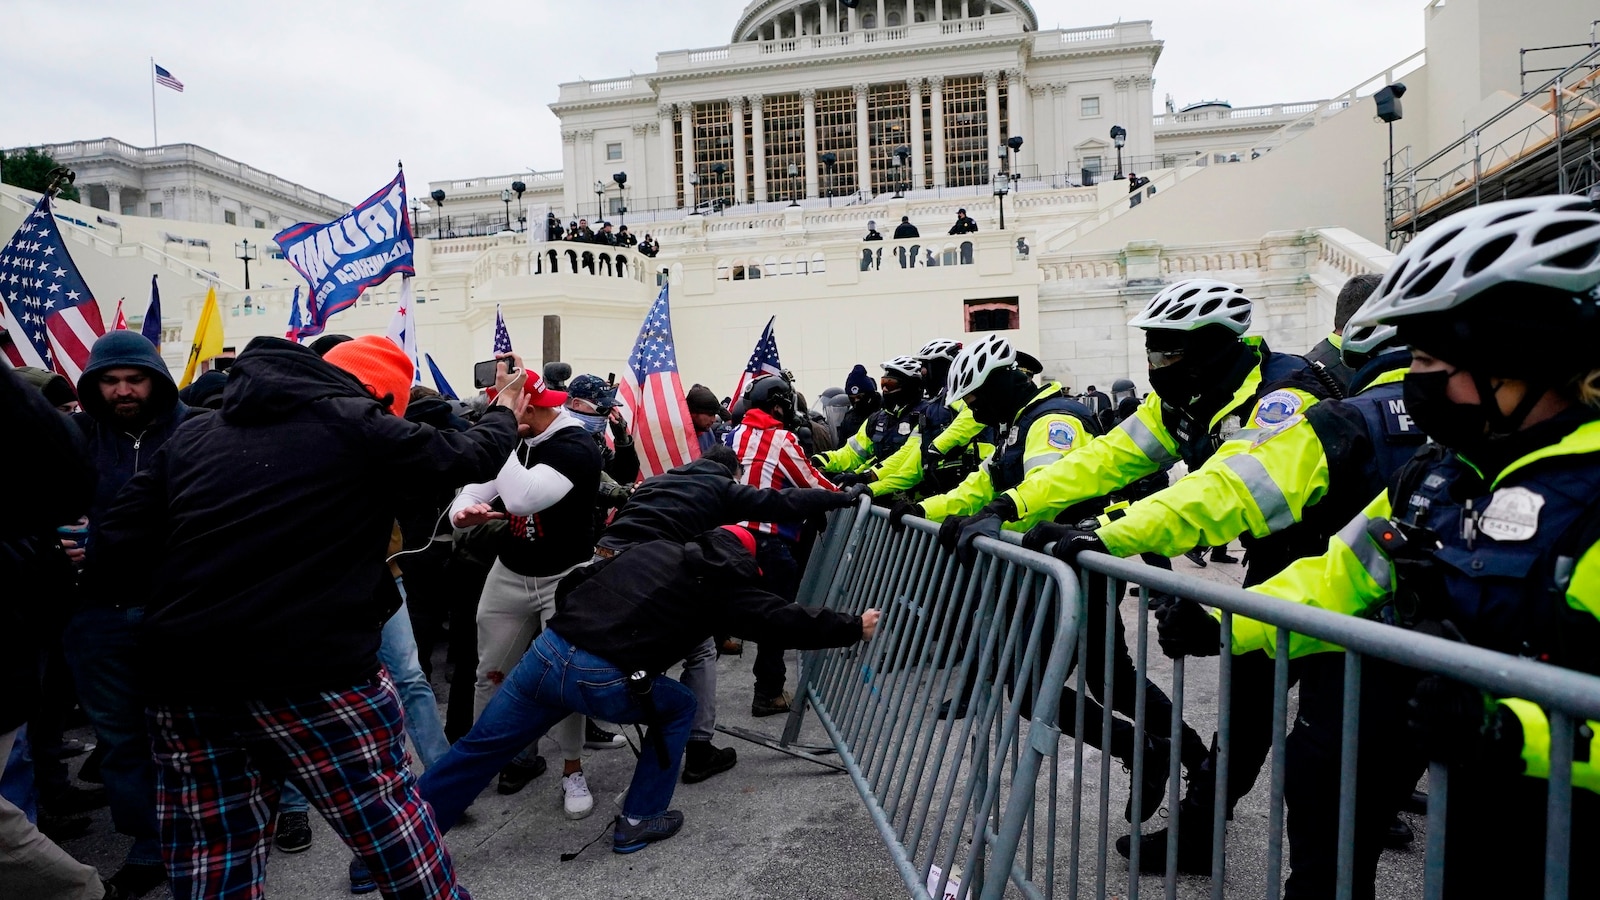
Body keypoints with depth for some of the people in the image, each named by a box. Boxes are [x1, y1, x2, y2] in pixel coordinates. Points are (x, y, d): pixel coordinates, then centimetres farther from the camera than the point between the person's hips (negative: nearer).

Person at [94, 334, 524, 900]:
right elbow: (466, 457, 6)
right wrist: (504, 412, 25)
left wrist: (185, 614, 19)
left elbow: (121, 541, 8)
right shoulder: (356, 425, -3)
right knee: (392, 830, 11)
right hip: (312, 673, -5)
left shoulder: (194, 433, 12)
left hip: (184, 676, 6)